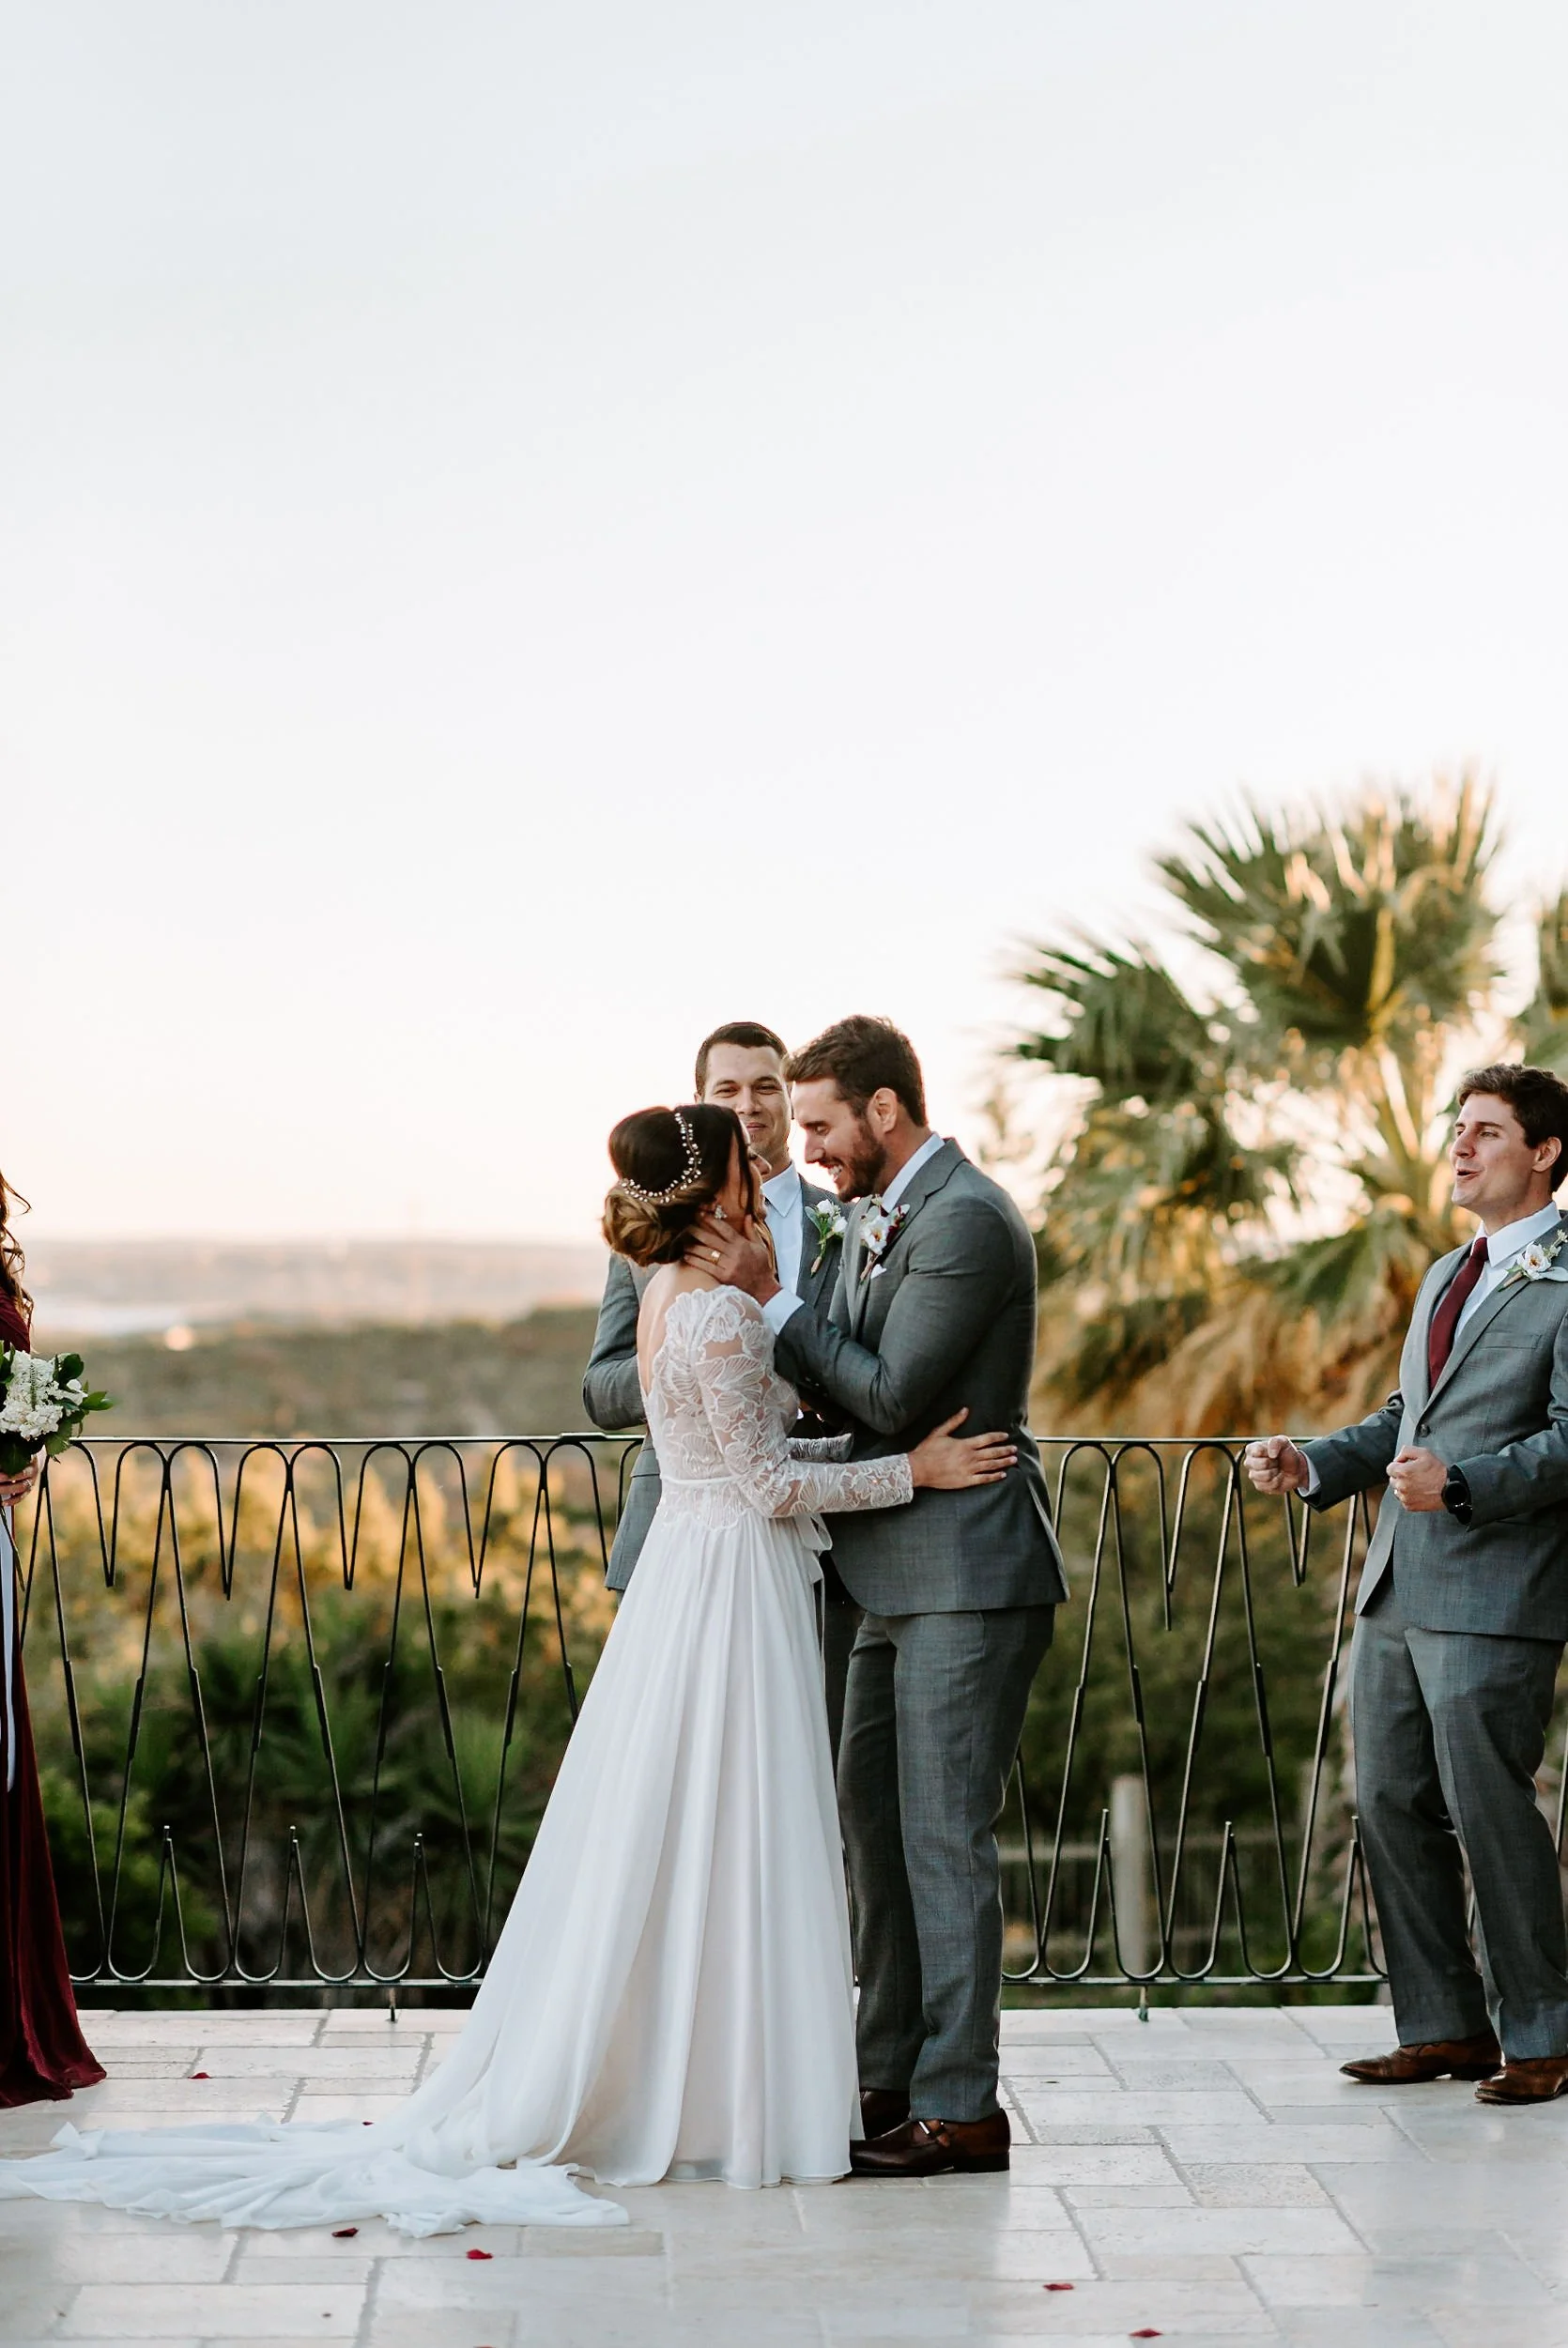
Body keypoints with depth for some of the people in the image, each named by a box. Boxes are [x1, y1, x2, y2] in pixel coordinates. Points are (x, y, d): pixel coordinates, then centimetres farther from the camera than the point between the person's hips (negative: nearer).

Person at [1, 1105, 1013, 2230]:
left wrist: (871, 1441, 18)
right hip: (734, 1586, -9)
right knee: (724, 1844, -2)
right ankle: (722, 2103, 5)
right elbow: (768, 1484, -17)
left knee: (656, 1847, 12)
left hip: (694, 1575, 9)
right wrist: (910, 1469, -11)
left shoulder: (677, 1296, 11)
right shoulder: (717, 1317, -19)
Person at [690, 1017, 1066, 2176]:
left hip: (969, 1578, -10)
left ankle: (960, 2108, 0)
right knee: (874, 1819, 14)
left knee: (945, 1835, -6)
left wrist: (772, 1299, -12)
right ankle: (890, 2079, 25)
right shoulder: (876, 1218, 15)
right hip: (901, 1579, 10)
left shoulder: (967, 1219, -16)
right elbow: (835, 1379, 15)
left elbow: (893, 1397, -18)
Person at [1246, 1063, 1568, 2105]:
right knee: (1392, 1806, 10)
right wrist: (1312, 1462, 10)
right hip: (1397, 1591, 9)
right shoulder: (1447, 1277, 22)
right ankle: (1445, 2027, 21)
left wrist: (1459, 1485, -27)